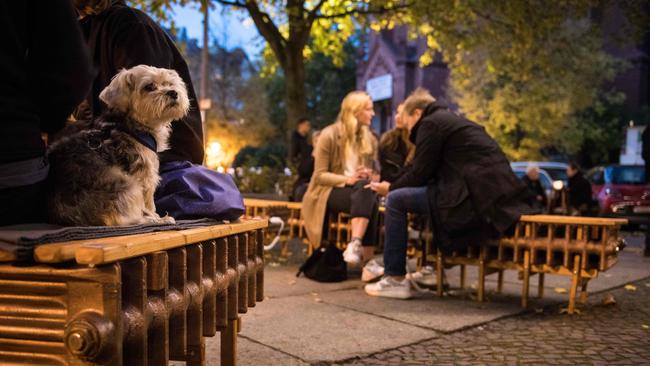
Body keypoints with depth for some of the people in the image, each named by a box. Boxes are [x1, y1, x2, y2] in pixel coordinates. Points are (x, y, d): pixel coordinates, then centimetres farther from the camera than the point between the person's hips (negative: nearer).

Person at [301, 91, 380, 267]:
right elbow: (319, 175, -9)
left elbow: (373, 171, 16)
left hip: (360, 190, 5)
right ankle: (366, 257, -44)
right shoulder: (329, 135, -7)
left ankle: (355, 245, -48)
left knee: (367, 191, -35)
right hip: (330, 191, -5)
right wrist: (347, 180, -25)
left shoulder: (369, 138, 11)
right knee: (366, 198, -36)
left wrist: (368, 174, -10)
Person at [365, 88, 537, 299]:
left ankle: (395, 279, -1)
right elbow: (431, 172, 29)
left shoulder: (430, 123, -1)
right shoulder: (453, 120, 27)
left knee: (395, 200, -5)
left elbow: (420, 173, -3)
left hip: (476, 199, -10)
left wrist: (391, 188, 14)